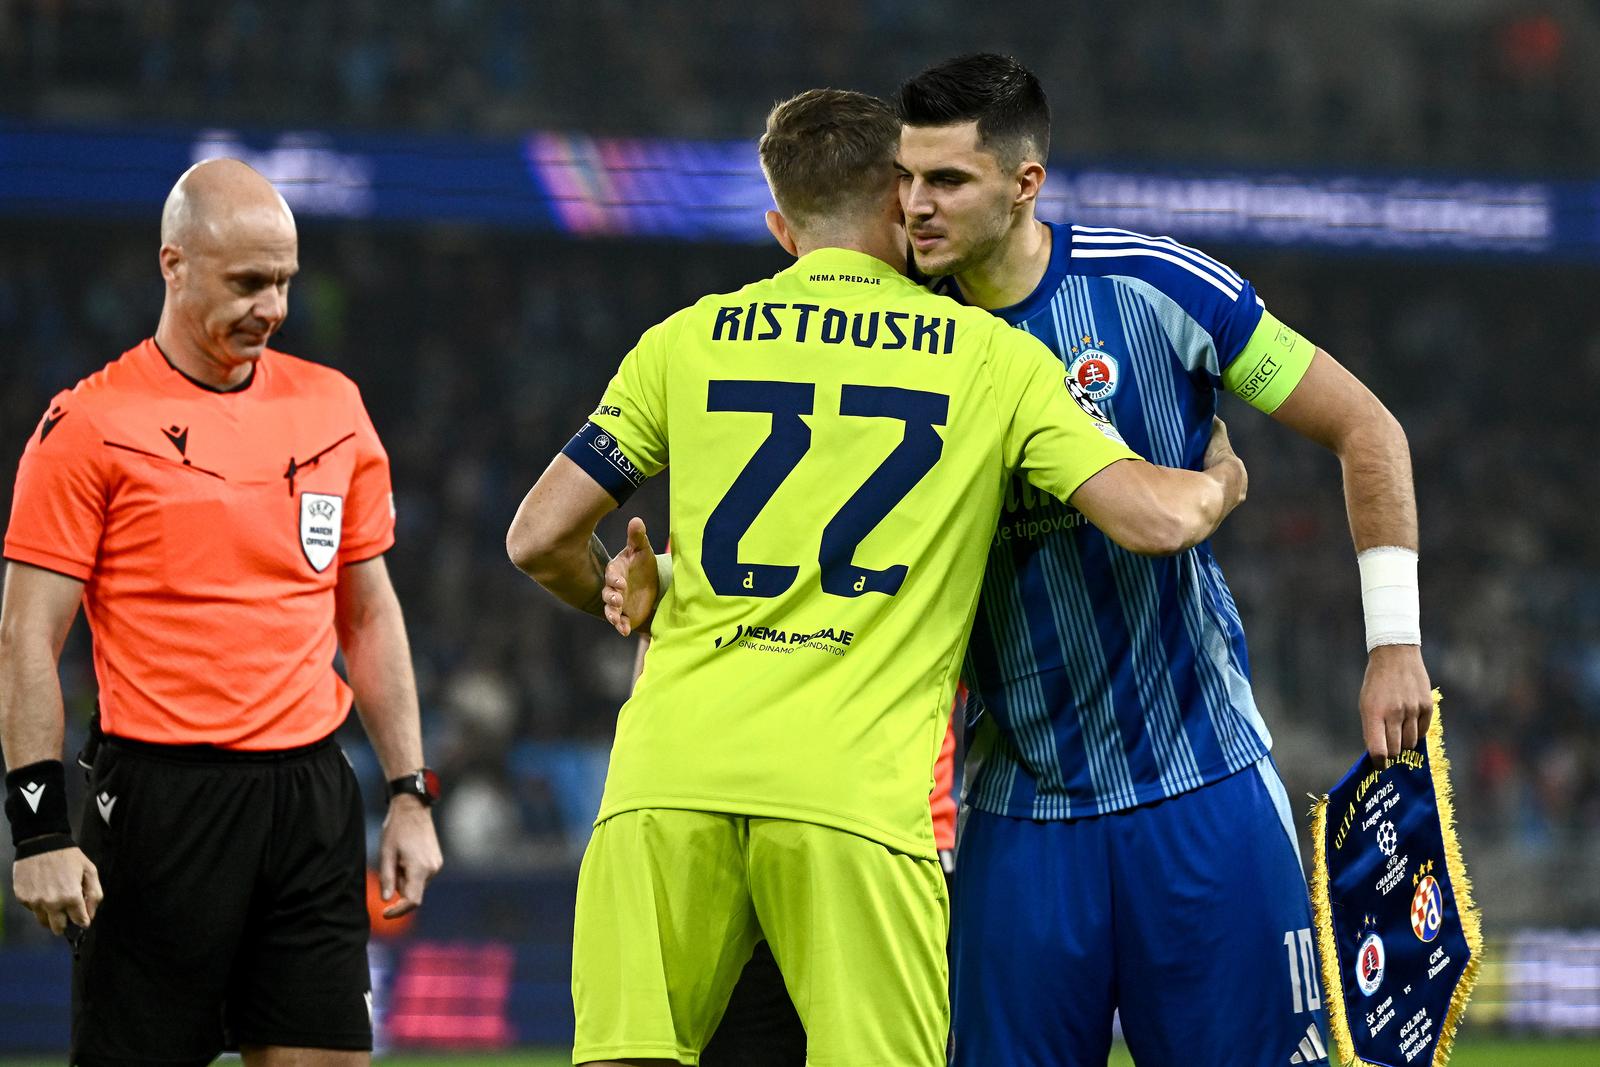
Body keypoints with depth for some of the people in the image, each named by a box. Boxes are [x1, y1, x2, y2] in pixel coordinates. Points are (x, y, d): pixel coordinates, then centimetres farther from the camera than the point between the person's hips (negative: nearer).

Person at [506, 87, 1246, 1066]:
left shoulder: (687, 341, 15)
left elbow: (539, 538, 14)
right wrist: (1220, 480, 27)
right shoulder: (992, 355, 10)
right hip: (853, 794, -2)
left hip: (668, 774, 2)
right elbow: (1157, 519, 3)